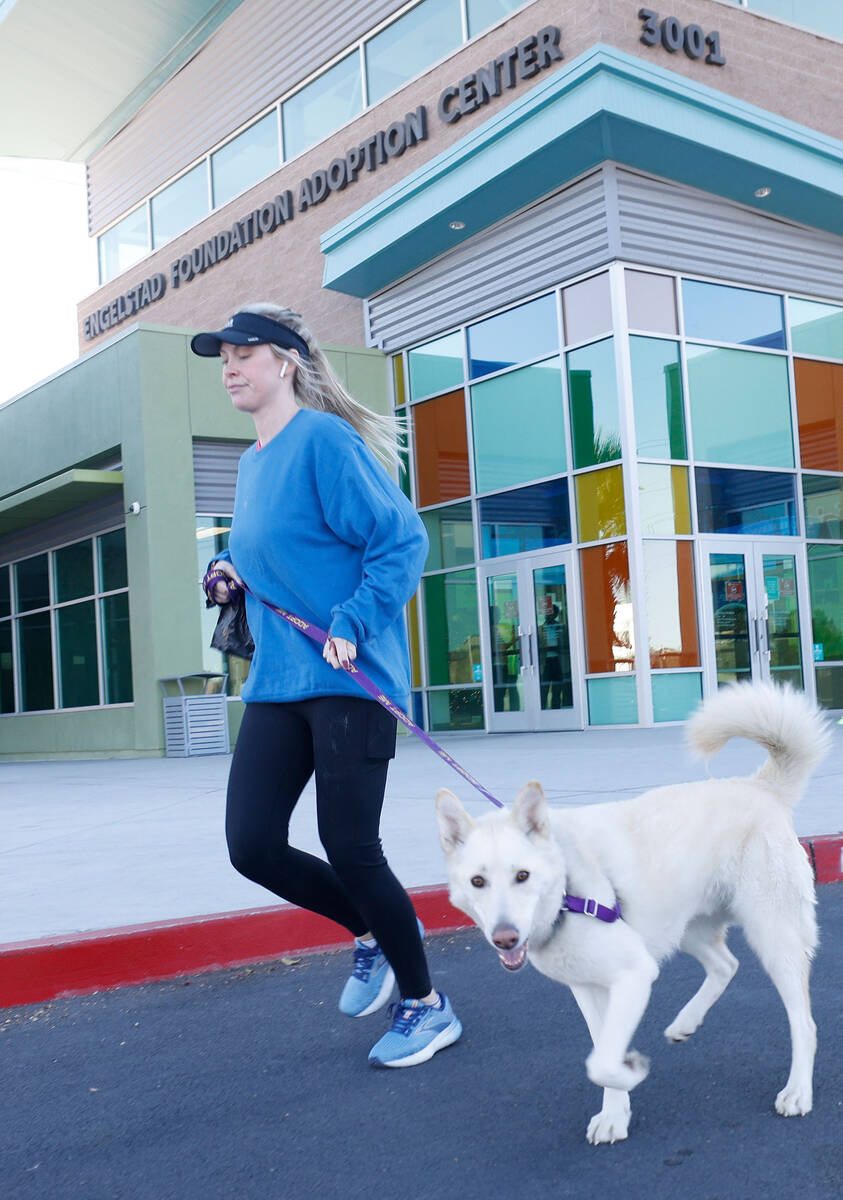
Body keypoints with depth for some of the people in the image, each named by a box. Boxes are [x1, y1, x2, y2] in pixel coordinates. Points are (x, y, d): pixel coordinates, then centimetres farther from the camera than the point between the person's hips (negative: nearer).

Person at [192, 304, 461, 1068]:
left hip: (349, 677, -8)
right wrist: (232, 568, 10)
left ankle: (427, 1007, 19)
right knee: (253, 846, 0)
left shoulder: (323, 438, -9)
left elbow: (401, 538, -14)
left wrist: (351, 627, -22)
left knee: (350, 850, -4)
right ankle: (374, 934, 27)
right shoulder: (254, 462, 17)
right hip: (277, 681, 8)